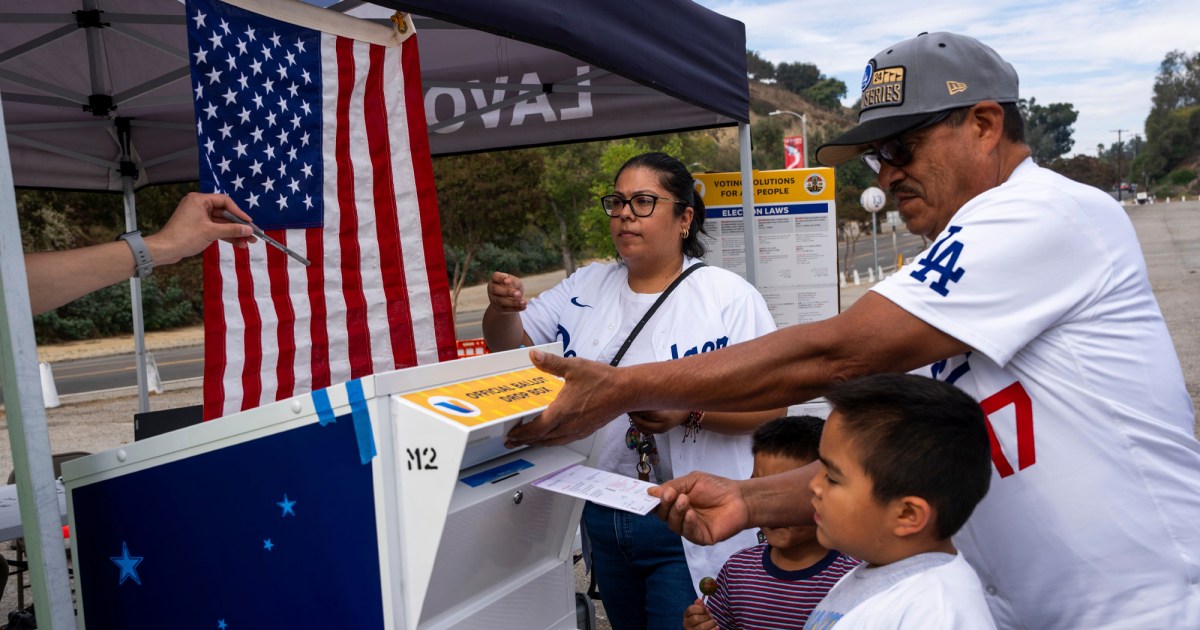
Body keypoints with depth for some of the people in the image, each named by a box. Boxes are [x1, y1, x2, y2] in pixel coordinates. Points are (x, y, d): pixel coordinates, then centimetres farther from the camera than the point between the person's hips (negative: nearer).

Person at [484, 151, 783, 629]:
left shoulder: (728, 296, -9)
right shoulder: (585, 288, 6)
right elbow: (509, 344, 11)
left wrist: (689, 413, -28)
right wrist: (503, 307, -11)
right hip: (603, 515, 5)